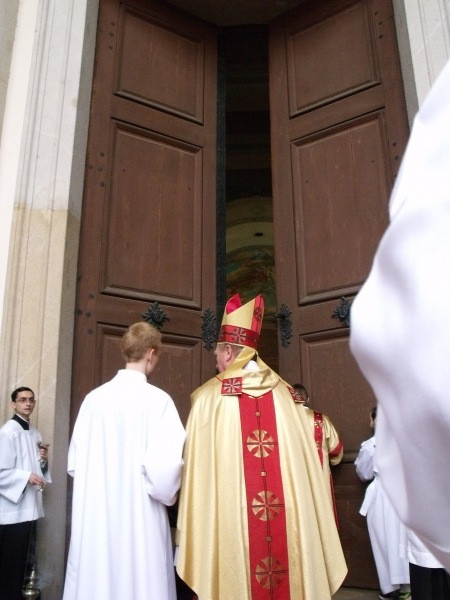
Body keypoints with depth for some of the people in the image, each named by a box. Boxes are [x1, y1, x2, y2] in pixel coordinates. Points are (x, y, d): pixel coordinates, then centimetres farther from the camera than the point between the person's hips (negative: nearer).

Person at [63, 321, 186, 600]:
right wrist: (167, 495, 2)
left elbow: (74, 464, 6)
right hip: (138, 520, -5)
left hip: (93, 519, 5)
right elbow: (164, 469, -19)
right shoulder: (157, 400, -13)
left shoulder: (93, 398, 1)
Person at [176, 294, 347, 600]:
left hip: (228, 512, -3)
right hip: (287, 513, 3)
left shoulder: (209, 397, -5)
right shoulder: (282, 391, 4)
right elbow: (302, 457, 6)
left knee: (234, 573, 7)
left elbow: (199, 466, -2)